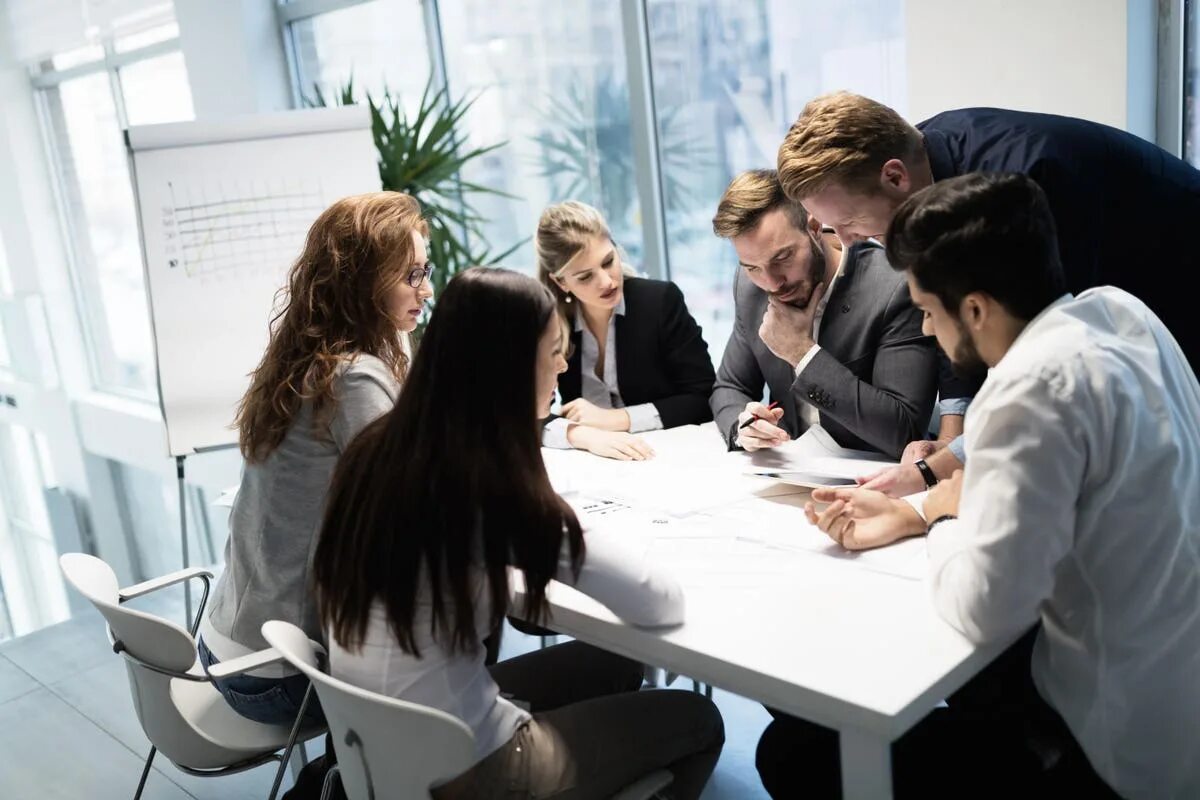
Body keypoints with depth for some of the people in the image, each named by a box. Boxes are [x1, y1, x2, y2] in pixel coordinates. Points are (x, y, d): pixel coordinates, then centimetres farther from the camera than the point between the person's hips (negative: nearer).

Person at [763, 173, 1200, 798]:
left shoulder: (1033, 387, -28)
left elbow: (983, 608, -27)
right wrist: (913, 513, 6)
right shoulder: (1117, 311, 0)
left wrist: (946, 520, -7)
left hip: (1132, 744, -9)